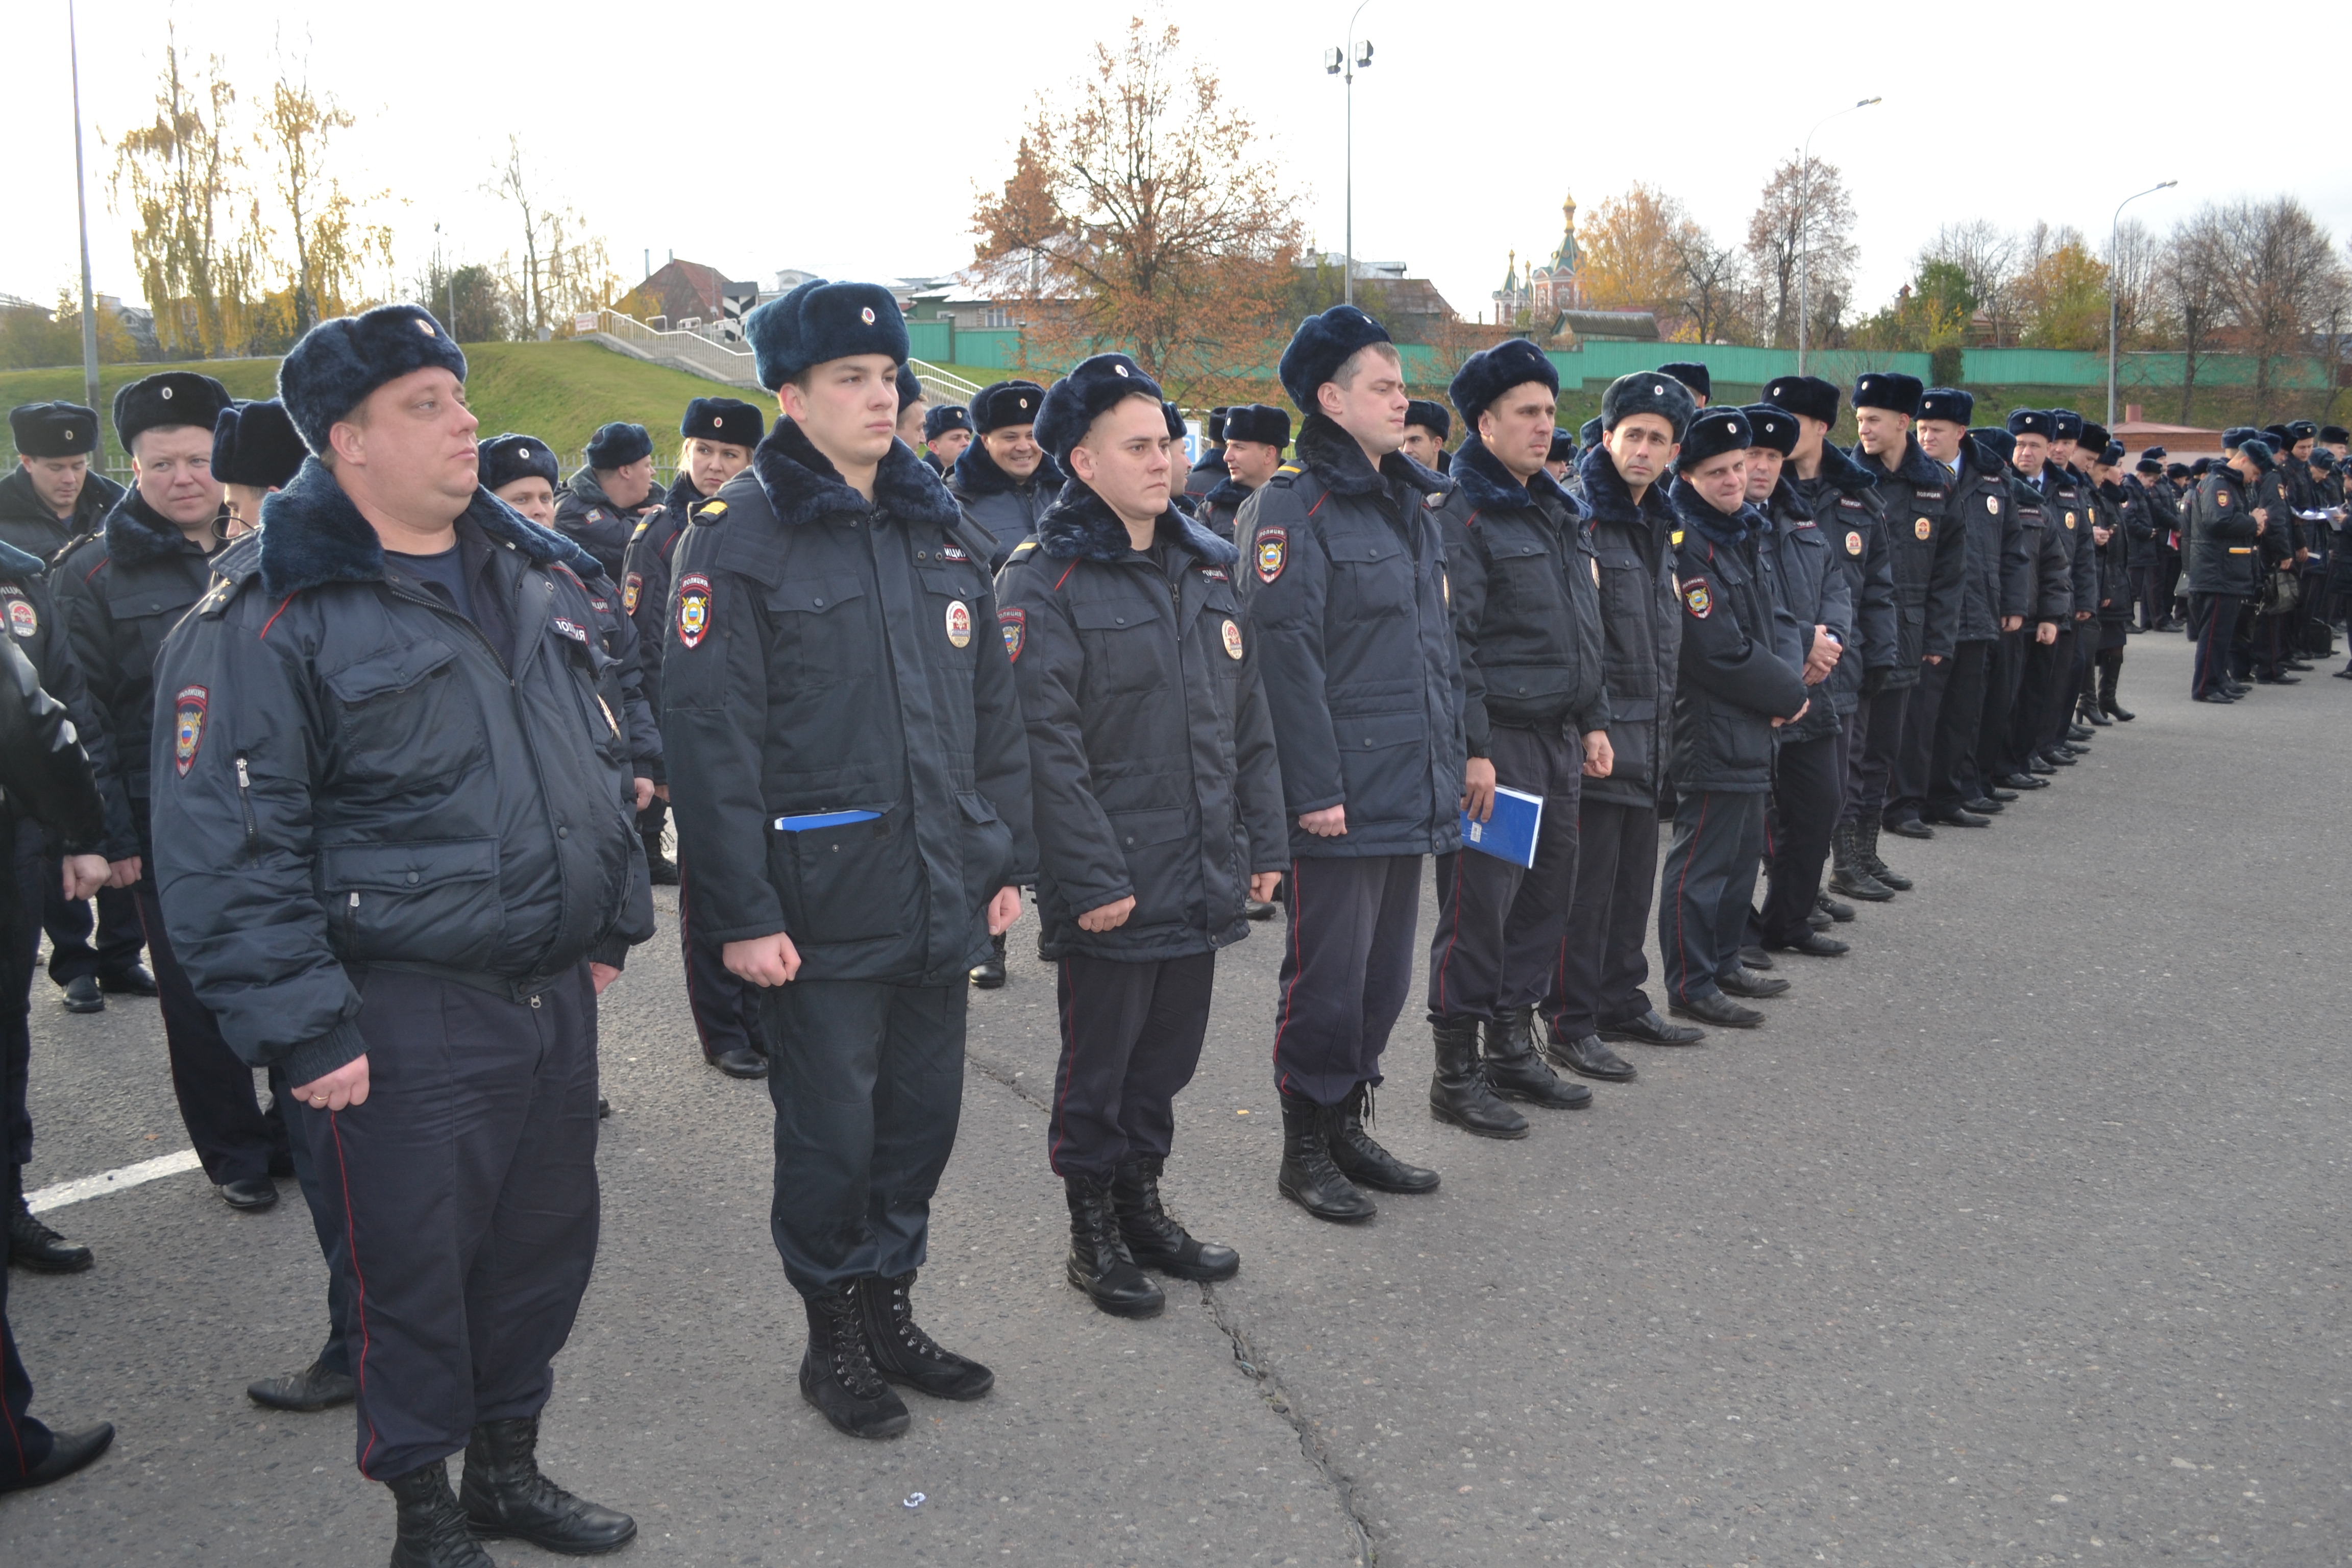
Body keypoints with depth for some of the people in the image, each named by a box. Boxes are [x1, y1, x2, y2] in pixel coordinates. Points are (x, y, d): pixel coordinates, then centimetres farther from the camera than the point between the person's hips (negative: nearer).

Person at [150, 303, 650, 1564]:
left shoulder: (531, 574, 10)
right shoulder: (267, 618, -13)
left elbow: (600, 760, 19)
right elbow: (226, 851, -15)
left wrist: (609, 925, 17)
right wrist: (303, 1030, -16)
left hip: (555, 991, 7)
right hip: (402, 1021, -7)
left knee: (547, 1243, 17)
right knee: (414, 1271, 7)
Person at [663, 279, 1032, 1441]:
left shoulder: (942, 532, 10)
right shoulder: (736, 540, -9)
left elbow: (995, 709, 15)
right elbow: (710, 740, -13)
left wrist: (1007, 857, 11)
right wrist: (741, 911, -15)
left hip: (943, 899, 6)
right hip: (822, 905, -6)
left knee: (923, 1116, 15)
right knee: (831, 1134, 6)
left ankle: (891, 1310, 34)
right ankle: (833, 1341, 26)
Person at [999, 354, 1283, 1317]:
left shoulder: (1207, 568, 11)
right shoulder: (1046, 581, -11)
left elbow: (1249, 722, 14)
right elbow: (1046, 744, -17)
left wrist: (1264, 841, 10)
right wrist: (1092, 877, -19)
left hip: (1201, 878, 6)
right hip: (1111, 890, -6)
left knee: (1167, 1055, 17)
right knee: (1098, 1063, 7)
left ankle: (1142, 1206, 34)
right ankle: (1093, 1232, 23)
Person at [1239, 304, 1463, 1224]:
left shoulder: (1415, 503, 16)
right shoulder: (1294, 508, -11)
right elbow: (1286, 654, -16)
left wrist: (1451, 759, 16)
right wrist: (1315, 788, -19)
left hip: (1411, 792, 8)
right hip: (1341, 795, -8)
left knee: (1384, 972, 15)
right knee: (1328, 974, 1)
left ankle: (1347, 1126, 29)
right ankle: (1305, 1148, 15)